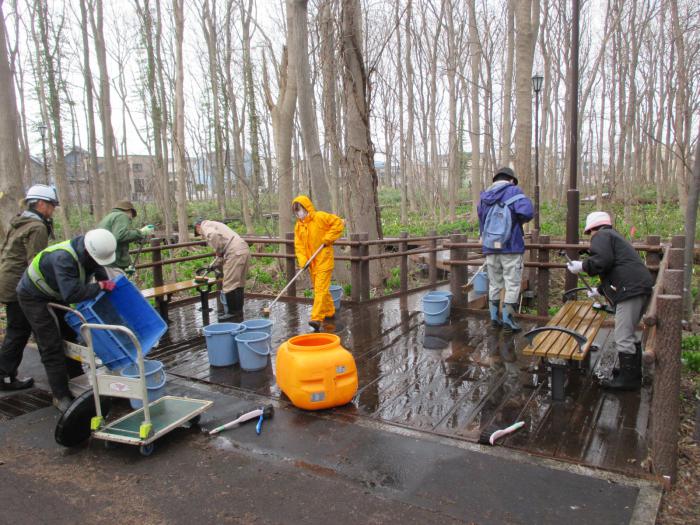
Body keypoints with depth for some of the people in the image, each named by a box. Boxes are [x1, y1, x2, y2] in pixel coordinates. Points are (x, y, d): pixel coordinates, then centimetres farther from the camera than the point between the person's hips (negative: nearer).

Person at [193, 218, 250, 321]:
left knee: (230, 285, -2)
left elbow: (214, 235, -21)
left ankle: (233, 314, 4)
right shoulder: (214, 225, 32)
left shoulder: (205, 226, 4)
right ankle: (238, 313, 22)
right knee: (238, 284, 15)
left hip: (235, 253, -10)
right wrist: (213, 265, 38)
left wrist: (218, 251, -6)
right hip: (244, 250, 10)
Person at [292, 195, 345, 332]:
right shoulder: (298, 226, 6)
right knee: (319, 289, 17)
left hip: (324, 261, -7)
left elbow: (339, 223, -11)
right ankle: (329, 312, 33)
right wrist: (303, 261, -12)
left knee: (321, 289, -12)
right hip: (312, 263, 7)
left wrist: (328, 238, -15)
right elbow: (298, 245, 3)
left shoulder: (320, 217, -10)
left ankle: (316, 318, -16)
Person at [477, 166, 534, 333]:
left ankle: (494, 318, 18)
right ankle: (508, 320, 5)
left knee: (494, 283, 13)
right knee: (512, 284, 3)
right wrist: (518, 221, 0)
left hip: (490, 247, 5)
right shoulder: (513, 191, -4)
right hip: (511, 246, -5)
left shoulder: (484, 196, 13)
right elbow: (527, 212, -19)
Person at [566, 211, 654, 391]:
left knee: (623, 337, -6)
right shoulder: (614, 237, 30)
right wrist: (600, 290, 43)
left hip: (631, 290, -11)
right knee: (629, 333, 21)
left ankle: (628, 379, 0)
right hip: (641, 287, 11)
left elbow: (603, 260, -20)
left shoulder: (601, 236, -1)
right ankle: (633, 372, 30)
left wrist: (582, 266, -7)